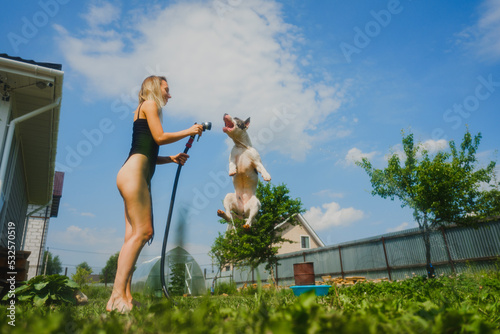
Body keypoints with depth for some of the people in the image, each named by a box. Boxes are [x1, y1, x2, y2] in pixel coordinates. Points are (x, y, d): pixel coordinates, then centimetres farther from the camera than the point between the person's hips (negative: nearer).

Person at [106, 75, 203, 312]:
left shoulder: (145, 109, 31)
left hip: (138, 176, 10)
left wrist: (171, 158, 17)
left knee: (134, 234, 0)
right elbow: (159, 137, -7)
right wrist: (188, 131, 4)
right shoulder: (149, 104, 6)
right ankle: (117, 297, -16)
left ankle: (124, 295, -1)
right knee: (142, 232, -15)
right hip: (134, 172, -10)